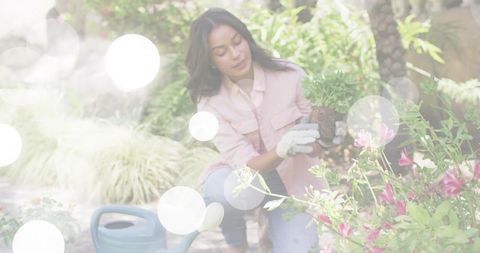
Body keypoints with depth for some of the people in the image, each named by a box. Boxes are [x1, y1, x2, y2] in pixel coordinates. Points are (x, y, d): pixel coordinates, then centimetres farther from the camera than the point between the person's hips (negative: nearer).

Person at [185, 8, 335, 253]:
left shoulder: (288, 75, -18)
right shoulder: (211, 102, -16)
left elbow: (317, 146, -14)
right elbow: (247, 165, -23)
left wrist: (312, 143, -39)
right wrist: (283, 149, -44)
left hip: (294, 180, 0)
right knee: (220, 192, -35)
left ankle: (275, 227, 15)